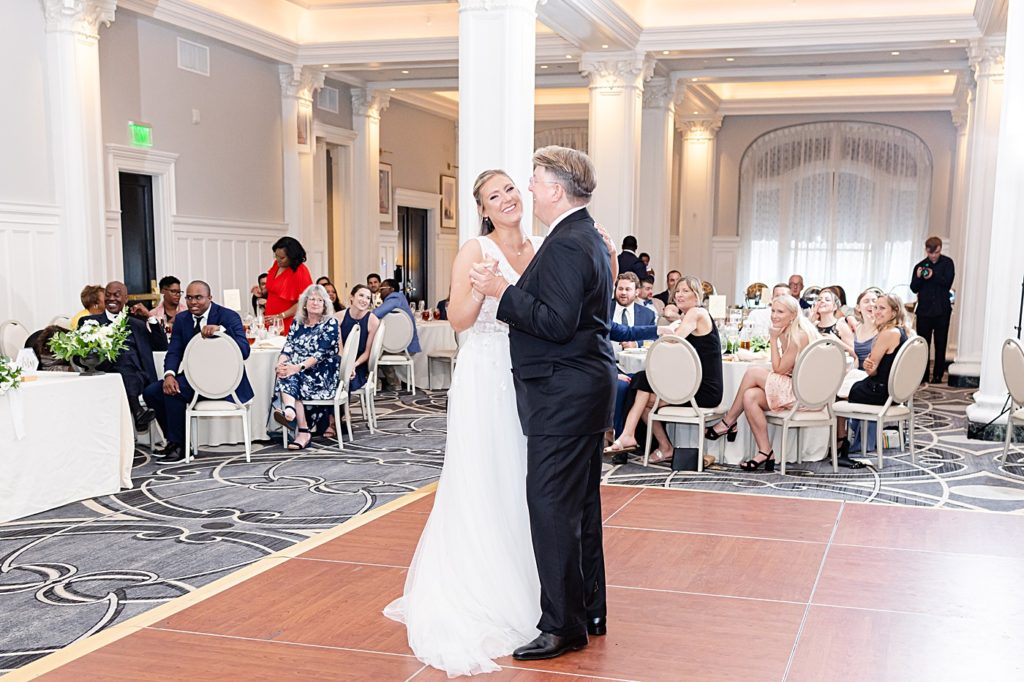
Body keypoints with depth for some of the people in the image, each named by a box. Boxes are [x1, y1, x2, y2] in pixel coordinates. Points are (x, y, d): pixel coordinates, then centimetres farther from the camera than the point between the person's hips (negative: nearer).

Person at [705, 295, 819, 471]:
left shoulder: (800, 335, -16)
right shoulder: (785, 333, 12)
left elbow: (779, 369, -15)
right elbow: (780, 369, 8)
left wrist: (773, 339, -10)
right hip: (791, 388, 9)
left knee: (753, 373, -19)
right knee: (750, 397, -14)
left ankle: (728, 422, -6)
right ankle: (766, 454, -12)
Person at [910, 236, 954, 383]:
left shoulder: (947, 263, 1)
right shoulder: (920, 266, 6)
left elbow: (948, 282, -9)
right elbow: (914, 288, 5)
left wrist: (933, 276, -23)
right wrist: (918, 277, -14)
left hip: (942, 310, -1)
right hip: (924, 309, 1)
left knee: (940, 344, 3)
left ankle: (938, 376, 9)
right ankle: (922, 375, 6)